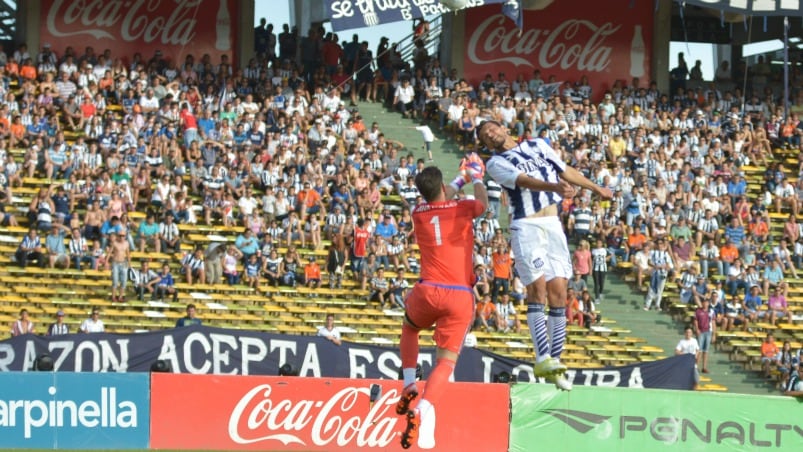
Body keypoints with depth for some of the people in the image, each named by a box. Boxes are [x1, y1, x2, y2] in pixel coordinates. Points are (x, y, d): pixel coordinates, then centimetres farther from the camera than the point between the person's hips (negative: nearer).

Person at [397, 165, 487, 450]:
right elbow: (483, 201, 27)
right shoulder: (462, 209, 2)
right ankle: (425, 408, -29)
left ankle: (409, 384, 18)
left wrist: (460, 181, 47)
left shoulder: (418, 213, 9)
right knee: (447, 360, -4)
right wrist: (476, 178, 45)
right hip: (461, 297, -2)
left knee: (409, 328, 34)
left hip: (428, 291, 2)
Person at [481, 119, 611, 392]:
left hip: (553, 226, 5)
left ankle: (555, 361, 1)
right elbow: (524, 181, -17)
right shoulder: (496, 163, 1)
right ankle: (542, 359, -18)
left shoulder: (538, 145, 18)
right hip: (526, 227, -4)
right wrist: (554, 186, -34)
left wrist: (597, 189, 35)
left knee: (558, 292, -1)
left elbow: (565, 171, 28)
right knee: (537, 288, -15)